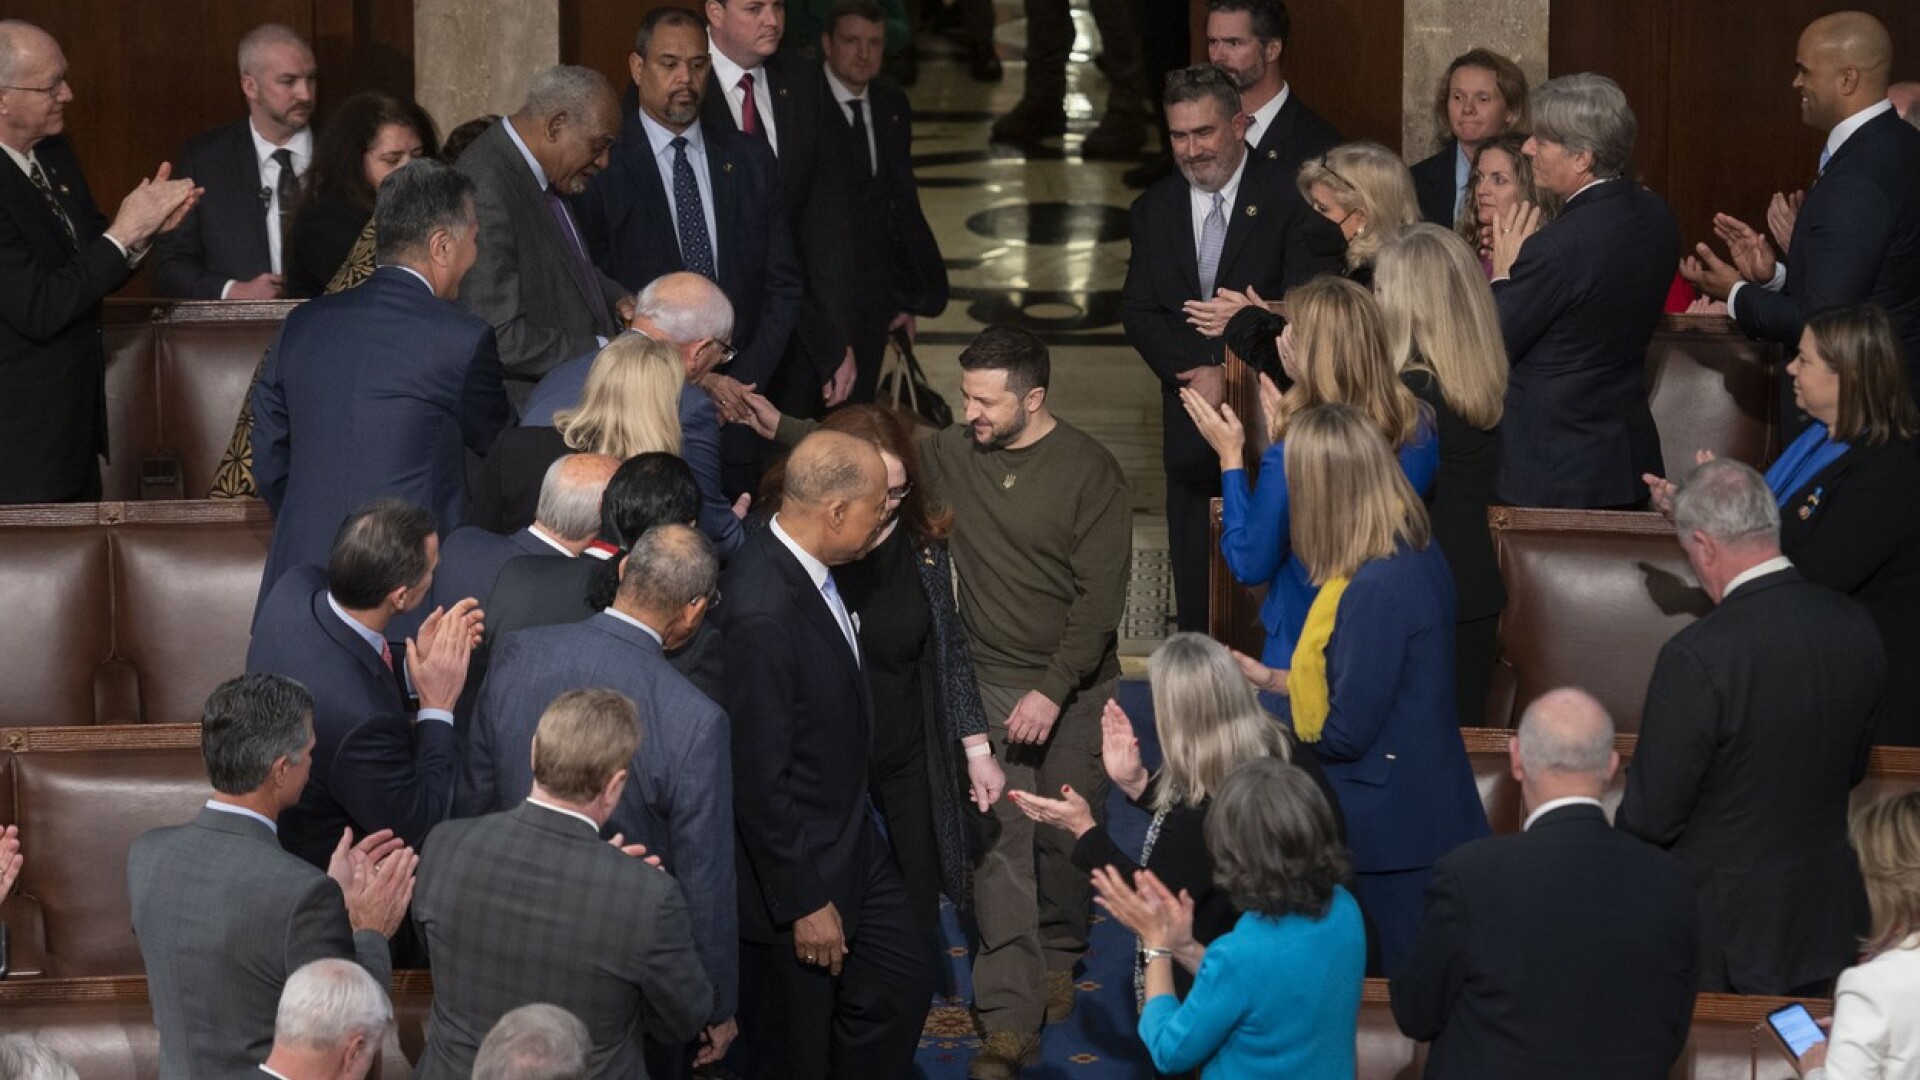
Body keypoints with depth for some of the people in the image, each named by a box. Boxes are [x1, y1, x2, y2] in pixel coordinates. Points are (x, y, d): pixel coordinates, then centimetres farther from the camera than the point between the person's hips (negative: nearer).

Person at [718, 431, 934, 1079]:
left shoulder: (802, 569, -2)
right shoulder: (760, 613, -31)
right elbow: (759, 779, -26)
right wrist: (804, 902, -20)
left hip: (852, 846, 9)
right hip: (794, 869, -9)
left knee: (903, 982, 19)